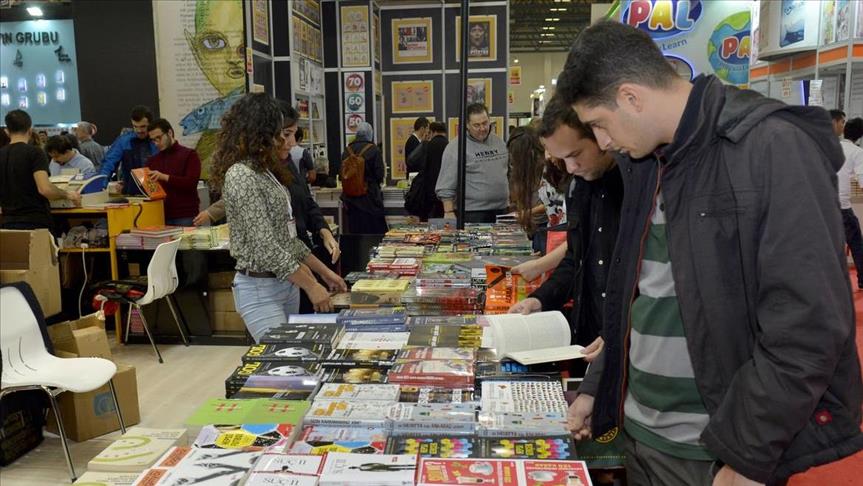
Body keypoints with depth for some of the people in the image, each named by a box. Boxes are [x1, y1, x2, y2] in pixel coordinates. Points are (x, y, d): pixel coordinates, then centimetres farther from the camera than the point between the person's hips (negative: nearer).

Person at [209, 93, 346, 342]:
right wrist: (311, 285, -15)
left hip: (287, 282, 9)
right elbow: (265, 247, -20)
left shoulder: (264, 171, 11)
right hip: (260, 288, -9)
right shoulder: (241, 175, -16)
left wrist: (323, 271, 14)